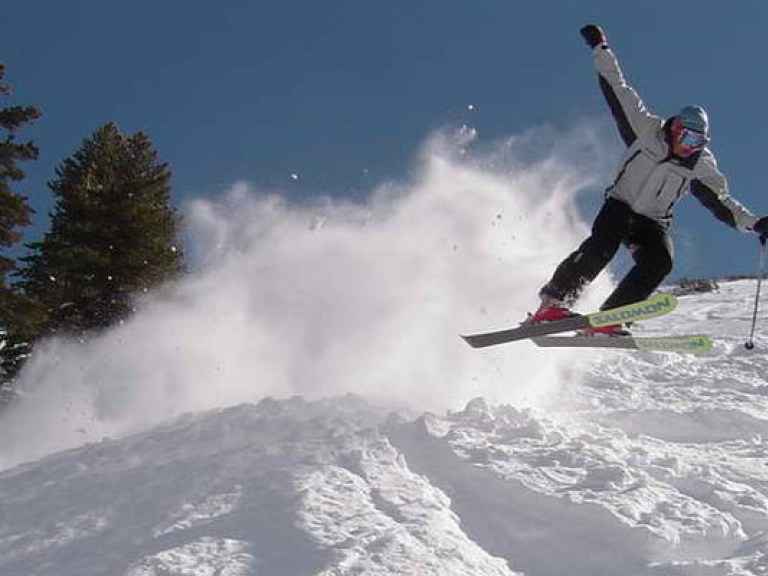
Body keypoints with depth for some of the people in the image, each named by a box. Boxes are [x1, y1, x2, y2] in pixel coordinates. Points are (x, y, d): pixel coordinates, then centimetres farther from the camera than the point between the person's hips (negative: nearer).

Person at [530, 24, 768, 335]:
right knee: (602, 245, -31)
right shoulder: (646, 129, -6)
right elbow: (617, 91, -5)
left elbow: (721, 202, 2)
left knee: (659, 263, -26)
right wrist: (600, 48, -7)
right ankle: (553, 303, -31)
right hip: (620, 207, -2)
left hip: (653, 223, 2)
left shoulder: (702, 167, -1)